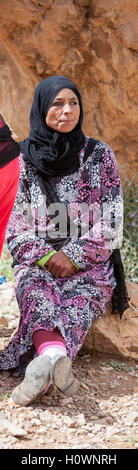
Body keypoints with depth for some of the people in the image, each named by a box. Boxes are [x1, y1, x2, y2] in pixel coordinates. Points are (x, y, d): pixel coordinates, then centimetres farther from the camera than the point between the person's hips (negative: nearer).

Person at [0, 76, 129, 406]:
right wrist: (46, 256, -14)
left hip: (89, 263, 0)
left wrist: (74, 257, -13)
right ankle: (55, 355, -67)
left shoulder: (100, 155, 7)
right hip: (36, 261, 0)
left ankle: (40, 367, -63)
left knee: (82, 297, -36)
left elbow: (111, 221, 1)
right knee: (37, 291, -36)